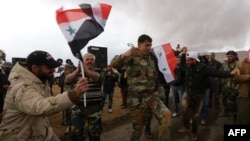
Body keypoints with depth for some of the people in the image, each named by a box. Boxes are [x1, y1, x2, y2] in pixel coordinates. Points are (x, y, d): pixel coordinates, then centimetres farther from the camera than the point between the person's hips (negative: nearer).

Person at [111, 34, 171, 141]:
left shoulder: (152, 58, 9)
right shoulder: (131, 57, -8)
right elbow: (114, 64, -28)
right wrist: (125, 54, -46)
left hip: (152, 95, 4)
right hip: (136, 98, -4)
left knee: (166, 114, -21)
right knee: (137, 127, 8)